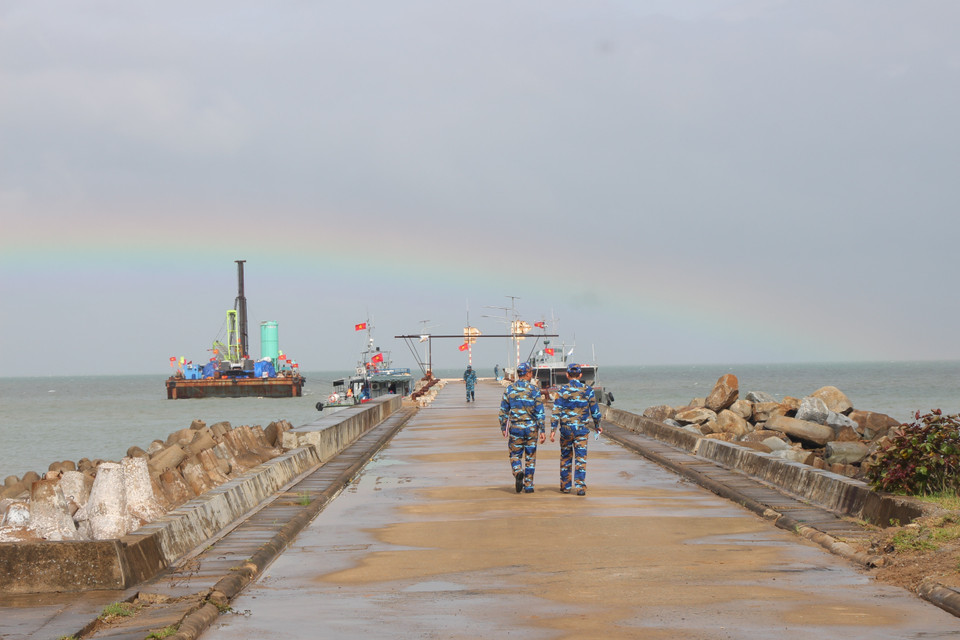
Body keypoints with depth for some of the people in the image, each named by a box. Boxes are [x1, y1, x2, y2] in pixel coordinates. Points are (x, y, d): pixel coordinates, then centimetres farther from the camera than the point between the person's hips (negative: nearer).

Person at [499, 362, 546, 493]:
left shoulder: (510, 389, 0)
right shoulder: (534, 389, -6)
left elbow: (503, 411, 3)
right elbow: (540, 412, -8)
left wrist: (503, 427, 14)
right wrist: (542, 431, -6)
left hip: (515, 428, 1)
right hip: (531, 428, -1)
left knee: (515, 455, 10)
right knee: (530, 457, 9)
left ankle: (518, 472, -20)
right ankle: (528, 485, 10)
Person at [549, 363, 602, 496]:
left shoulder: (562, 390, -4)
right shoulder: (587, 390, 0)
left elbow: (556, 411, -7)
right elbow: (595, 410, 6)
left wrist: (553, 430, -5)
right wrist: (597, 425, 21)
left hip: (566, 428, 0)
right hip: (581, 429, 0)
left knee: (565, 458, 13)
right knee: (581, 458, 0)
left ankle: (565, 486, 20)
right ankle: (580, 486, -10)